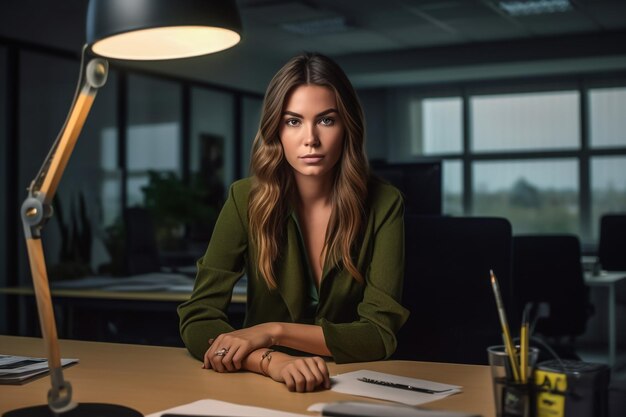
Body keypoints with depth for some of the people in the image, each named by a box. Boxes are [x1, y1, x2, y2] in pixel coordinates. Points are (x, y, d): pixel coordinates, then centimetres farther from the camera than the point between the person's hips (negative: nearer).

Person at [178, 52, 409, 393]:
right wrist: (272, 361, -29)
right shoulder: (247, 199, -8)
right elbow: (197, 320, -12)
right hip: (265, 386, 0)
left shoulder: (382, 204, -8)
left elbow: (380, 333, -10)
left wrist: (274, 331, -20)